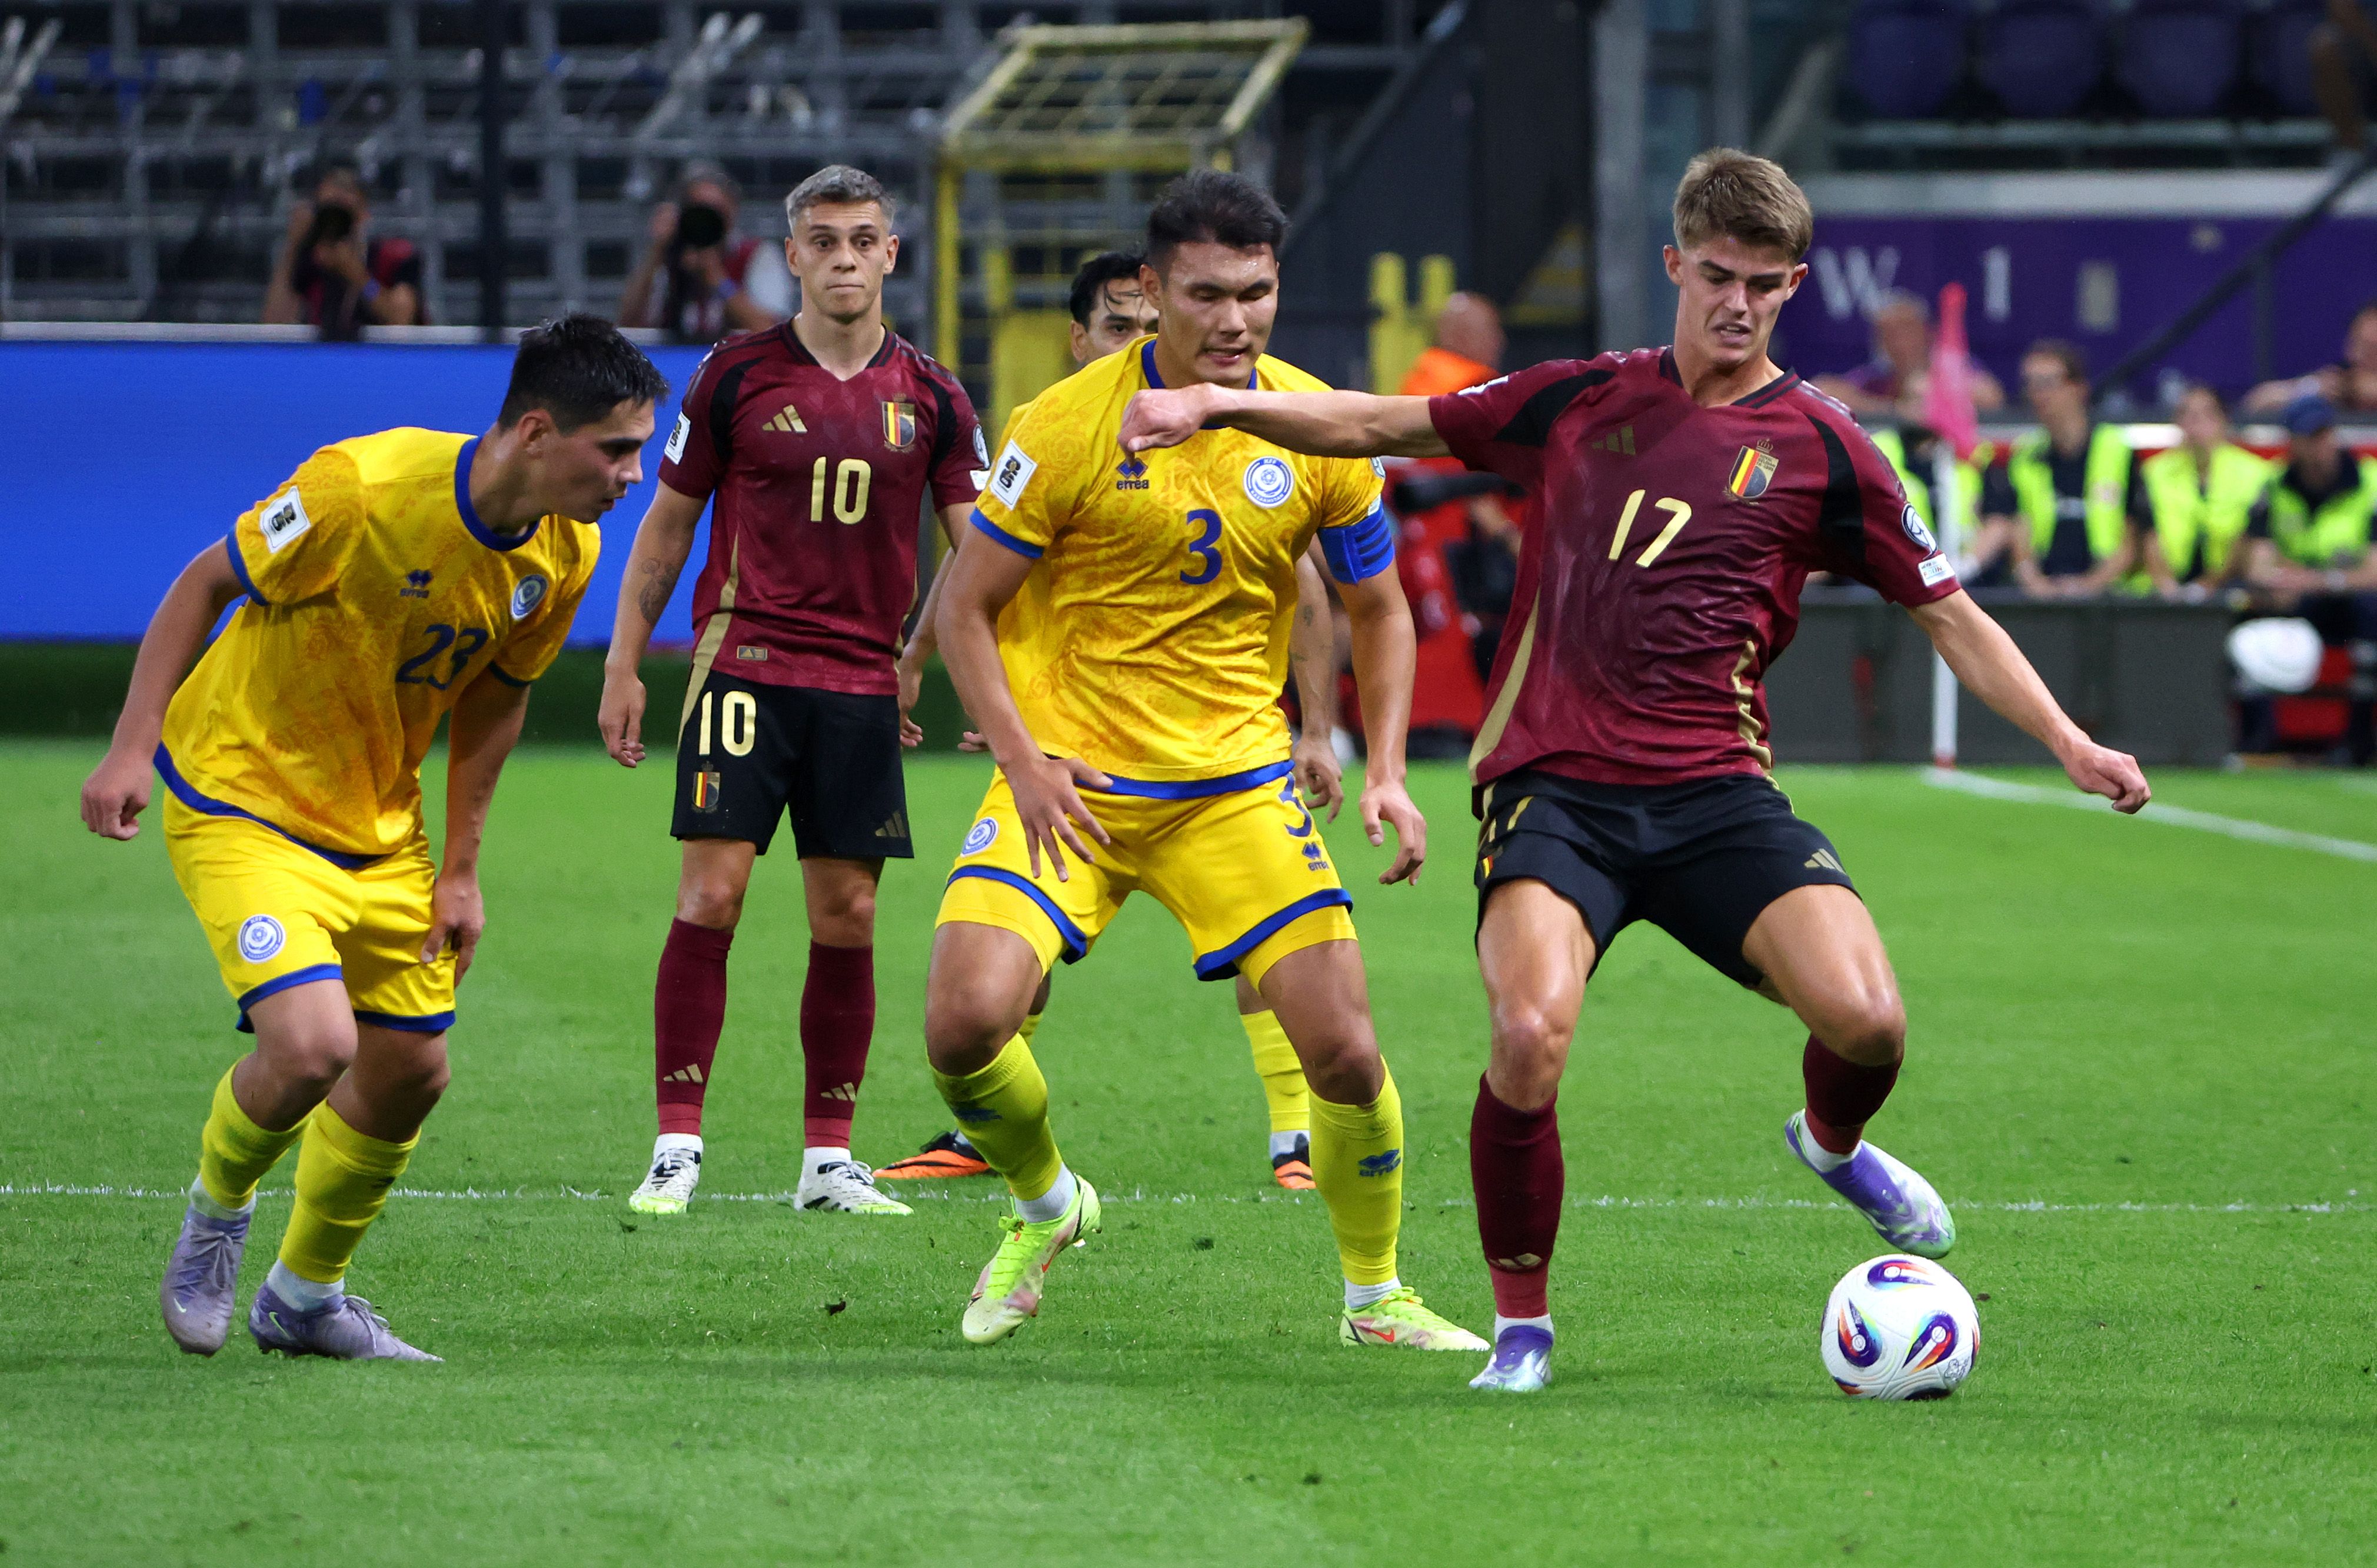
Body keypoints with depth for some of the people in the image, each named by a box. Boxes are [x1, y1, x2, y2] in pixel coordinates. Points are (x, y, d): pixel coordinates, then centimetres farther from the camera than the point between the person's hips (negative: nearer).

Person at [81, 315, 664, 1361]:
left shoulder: (565, 551, -7)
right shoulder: (362, 488, -27)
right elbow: (204, 583, -13)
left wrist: (460, 869, 9)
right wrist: (133, 748, -15)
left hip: (379, 831, 7)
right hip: (240, 801, -7)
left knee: (409, 1071, 8)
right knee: (312, 1046, -22)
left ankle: (304, 1297, 32)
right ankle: (215, 1214, 10)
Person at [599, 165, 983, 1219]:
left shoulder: (930, 398, 6)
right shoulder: (737, 376, 1)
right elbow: (668, 522, 7)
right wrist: (624, 664, 4)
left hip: (865, 685, 2)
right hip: (744, 667, -2)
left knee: (847, 916, 2)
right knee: (710, 894, -10)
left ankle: (829, 1160, 10)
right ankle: (677, 1146, -7)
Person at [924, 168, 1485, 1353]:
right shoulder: (1071, 424, -11)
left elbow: (1377, 607, 12)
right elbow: (965, 608, -3)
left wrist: (1386, 774, -1)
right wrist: (1024, 760, -16)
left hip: (1236, 787, 2)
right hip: (1071, 779, -2)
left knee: (1345, 1053, -7)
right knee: (967, 1020, -21)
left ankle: (1375, 1295, 18)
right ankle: (1044, 1208, 12)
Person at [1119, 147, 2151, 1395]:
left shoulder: (1820, 449, 7)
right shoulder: (1582, 401, 11)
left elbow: (1949, 616, 12)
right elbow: (1380, 425, 18)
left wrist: (2069, 745, 1)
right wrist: (1216, 404, 6)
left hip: (1716, 797, 0)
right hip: (1552, 786, 0)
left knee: (1865, 1020, -20)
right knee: (1531, 1035, -26)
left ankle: (1834, 1144, 20)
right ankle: (1521, 1325, -3)